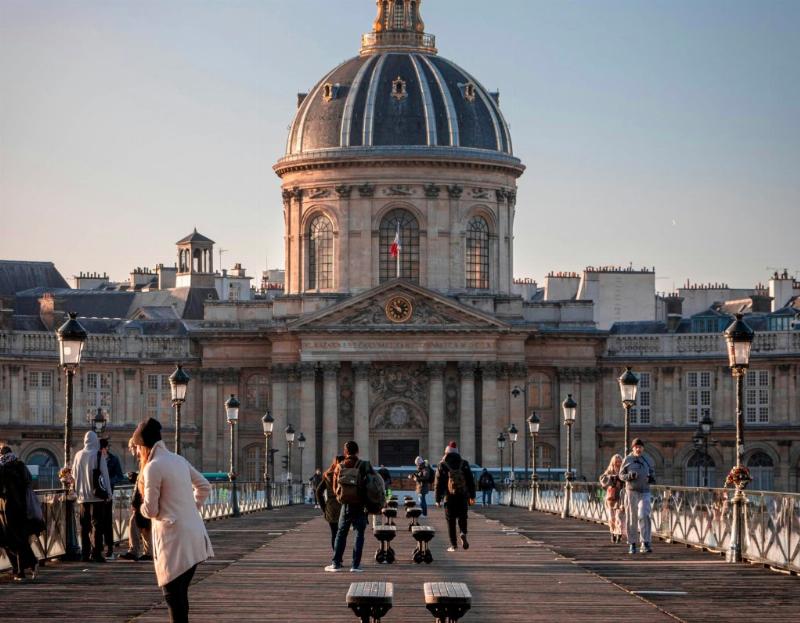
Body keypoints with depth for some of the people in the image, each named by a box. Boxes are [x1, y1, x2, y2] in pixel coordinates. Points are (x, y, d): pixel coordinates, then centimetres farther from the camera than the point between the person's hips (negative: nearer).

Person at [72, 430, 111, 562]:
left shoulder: (78, 455, 2)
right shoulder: (98, 455, -10)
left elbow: (74, 474, 12)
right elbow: (104, 475, -7)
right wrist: (108, 492, 1)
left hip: (82, 495, 4)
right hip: (96, 495, -4)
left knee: (84, 525, 10)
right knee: (97, 524, -1)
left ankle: (85, 553, 9)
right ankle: (96, 553, -6)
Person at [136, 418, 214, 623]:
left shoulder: (153, 467, -12)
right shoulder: (179, 460, 11)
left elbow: (151, 510, -11)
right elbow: (204, 487, 20)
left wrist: (142, 507, 10)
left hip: (174, 537, -8)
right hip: (194, 534, 8)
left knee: (173, 593, -4)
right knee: (180, 592, 14)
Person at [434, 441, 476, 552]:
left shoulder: (442, 466, 0)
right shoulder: (464, 464, 6)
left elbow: (438, 484, 0)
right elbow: (471, 481, 7)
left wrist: (438, 499, 5)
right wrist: (472, 496, 12)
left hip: (449, 497, -1)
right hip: (463, 496, 1)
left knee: (451, 520, 4)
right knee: (462, 518, 14)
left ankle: (453, 545, 2)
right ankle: (463, 534, -13)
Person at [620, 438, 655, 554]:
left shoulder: (647, 460, 8)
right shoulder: (627, 459, 4)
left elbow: (652, 472, 19)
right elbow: (621, 475, 5)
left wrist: (652, 478, -4)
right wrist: (629, 476, -16)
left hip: (644, 492, 0)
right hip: (631, 491, 0)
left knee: (644, 516, -14)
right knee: (632, 519, 3)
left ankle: (645, 544, -15)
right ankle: (632, 544, 12)